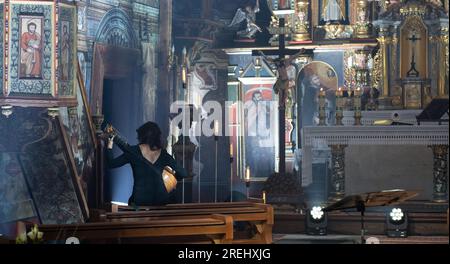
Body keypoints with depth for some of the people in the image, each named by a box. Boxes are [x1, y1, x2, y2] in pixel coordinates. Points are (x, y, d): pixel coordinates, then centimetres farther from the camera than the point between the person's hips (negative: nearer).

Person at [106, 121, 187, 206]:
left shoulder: (133, 151, -4)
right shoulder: (163, 154, 2)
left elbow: (111, 164, -2)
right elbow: (183, 174, 0)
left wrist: (109, 146, 10)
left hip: (140, 200, 0)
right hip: (162, 200, 1)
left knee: (131, 201, 33)